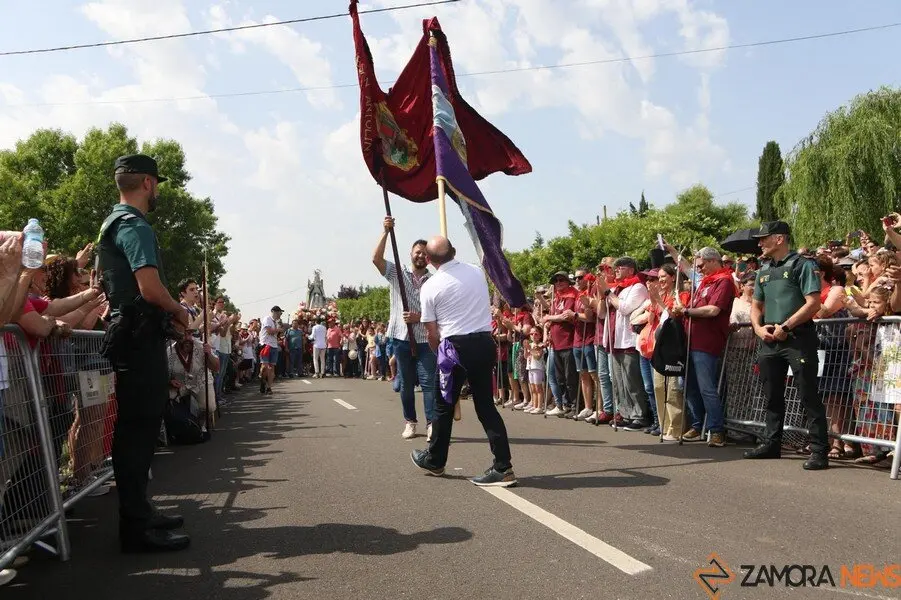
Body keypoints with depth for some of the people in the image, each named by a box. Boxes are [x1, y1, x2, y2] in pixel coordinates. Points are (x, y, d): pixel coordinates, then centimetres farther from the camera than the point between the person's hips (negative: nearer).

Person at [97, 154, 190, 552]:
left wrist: (171, 311, 23)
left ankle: (138, 512, 26)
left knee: (137, 426, 15)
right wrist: (179, 312, -6)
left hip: (128, 333, 11)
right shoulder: (135, 226, -13)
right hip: (141, 337, -11)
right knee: (139, 428, -7)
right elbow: (150, 288, -24)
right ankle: (137, 528, -1)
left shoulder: (112, 224, 20)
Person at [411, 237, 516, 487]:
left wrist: (439, 353, 17)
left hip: (455, 346, -4)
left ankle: (435, 461, 30)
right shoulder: (477, 272, 7)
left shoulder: (430, 287, -5)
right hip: (485, 341, 4)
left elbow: (432, 332, -1)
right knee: (486, 404, 10)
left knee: (445, 405, 12)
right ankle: (502, 468, 5)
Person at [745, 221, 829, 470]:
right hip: (770, 341, 7)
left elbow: (813, 303, -13)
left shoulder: (802, 265, -5)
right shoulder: (764, 271, 17)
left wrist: (786, 326, -16)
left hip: (798, 339, -7)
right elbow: (756, 305, 21)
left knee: (809, 396, -6)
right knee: (773, 396, 13)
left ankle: (819, 451, -1)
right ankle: (771, 444, 23)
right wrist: (759, 327, 2)